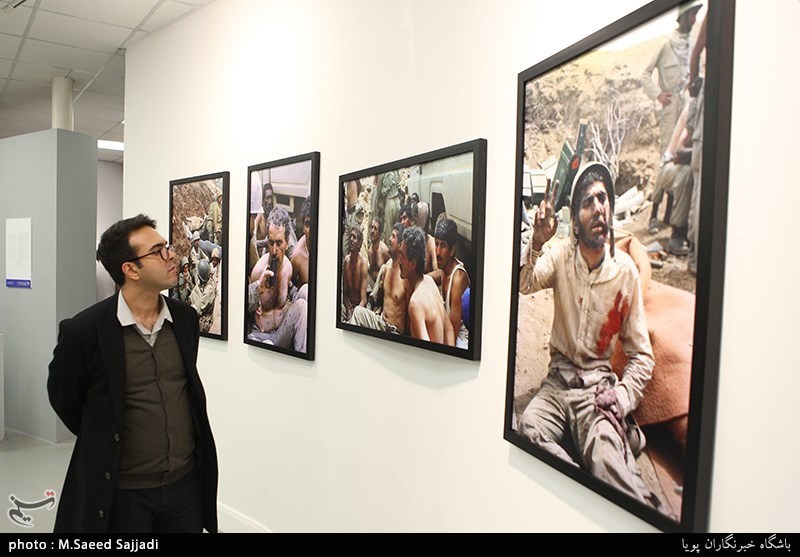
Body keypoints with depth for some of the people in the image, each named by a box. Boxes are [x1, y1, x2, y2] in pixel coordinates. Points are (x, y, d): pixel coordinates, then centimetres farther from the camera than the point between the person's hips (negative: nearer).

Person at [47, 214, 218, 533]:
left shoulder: (186, 318, -1)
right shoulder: (83, 330, -14)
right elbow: (63, 400, 1)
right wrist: (106, 445, 10)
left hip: (187, 482, 4)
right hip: (120, 492, -3)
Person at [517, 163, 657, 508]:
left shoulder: (626, 271, -2)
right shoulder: (561, 257, 3)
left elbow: (641, 356, 2)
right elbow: (522, 284, -17)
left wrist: (623, 395, -13)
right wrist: (536, 243, -32)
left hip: (598, 384, -2)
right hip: (558, 380, 3)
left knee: (607, 461, -31)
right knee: (528, 427, -28)